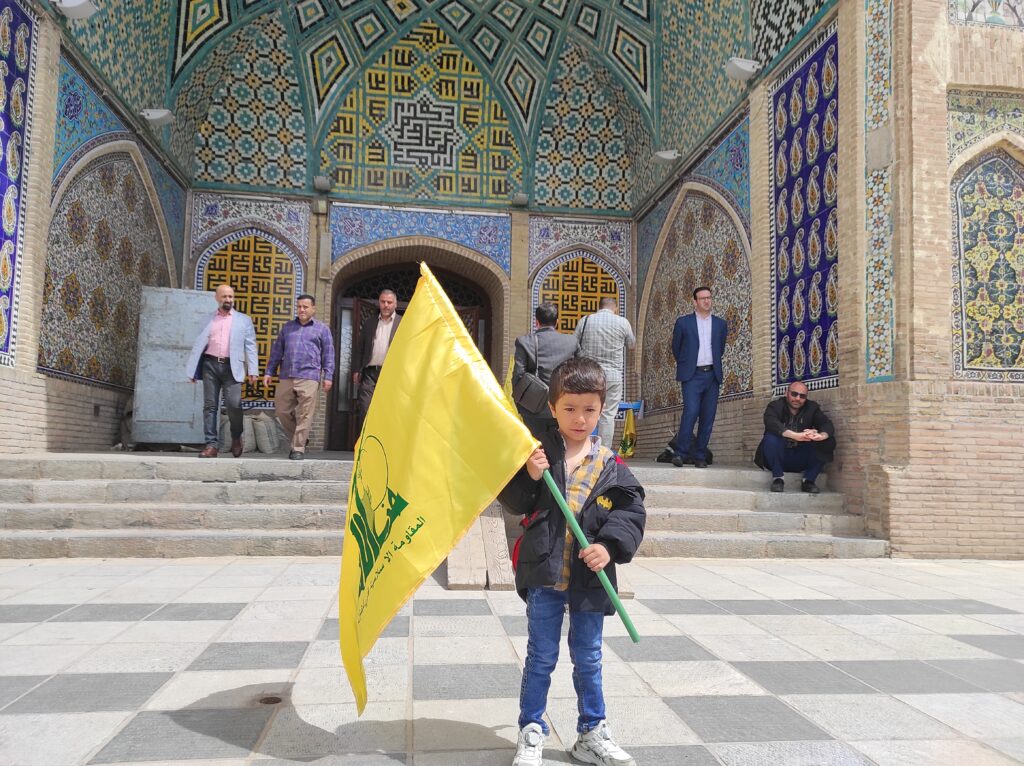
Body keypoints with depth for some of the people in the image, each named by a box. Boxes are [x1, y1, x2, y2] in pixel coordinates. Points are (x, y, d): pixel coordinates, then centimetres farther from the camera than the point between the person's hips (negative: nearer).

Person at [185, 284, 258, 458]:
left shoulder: (244, 320, 12)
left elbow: (250, 346, 7)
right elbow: (198, 345, 12)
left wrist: (253, 370, -3)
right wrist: (192, 370, 6)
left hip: (231, 366, -2)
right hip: (210, 364, 2)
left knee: (233, 404, -12)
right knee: (210, 405, 0)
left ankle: (236, 438, 12)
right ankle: (211, 445, 4)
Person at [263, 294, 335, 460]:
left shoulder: (322, 329, 10)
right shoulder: (287, 327, 19)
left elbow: (328, 354, 6)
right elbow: (277, 351, 20)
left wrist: (328, 376, -2)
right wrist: (269, 372, 14)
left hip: (308, 377, -4)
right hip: (286, 377, 4)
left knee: (304, 415, -7)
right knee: (282, 411, 5)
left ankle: (298, 448, -1)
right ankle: (297, 439, 24)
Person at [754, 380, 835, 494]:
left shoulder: (812, 408, 5)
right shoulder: (775, 406, -7)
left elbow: (827, 424, -11)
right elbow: (772, 424, -29)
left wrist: (822, 435, -36)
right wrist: (796, 436, -45)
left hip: (801, 460, 3)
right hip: (779, 459, -3)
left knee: (828, 441, -17)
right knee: (771, 438, -32)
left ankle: (809, 480, -8)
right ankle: (777, 478, -15)